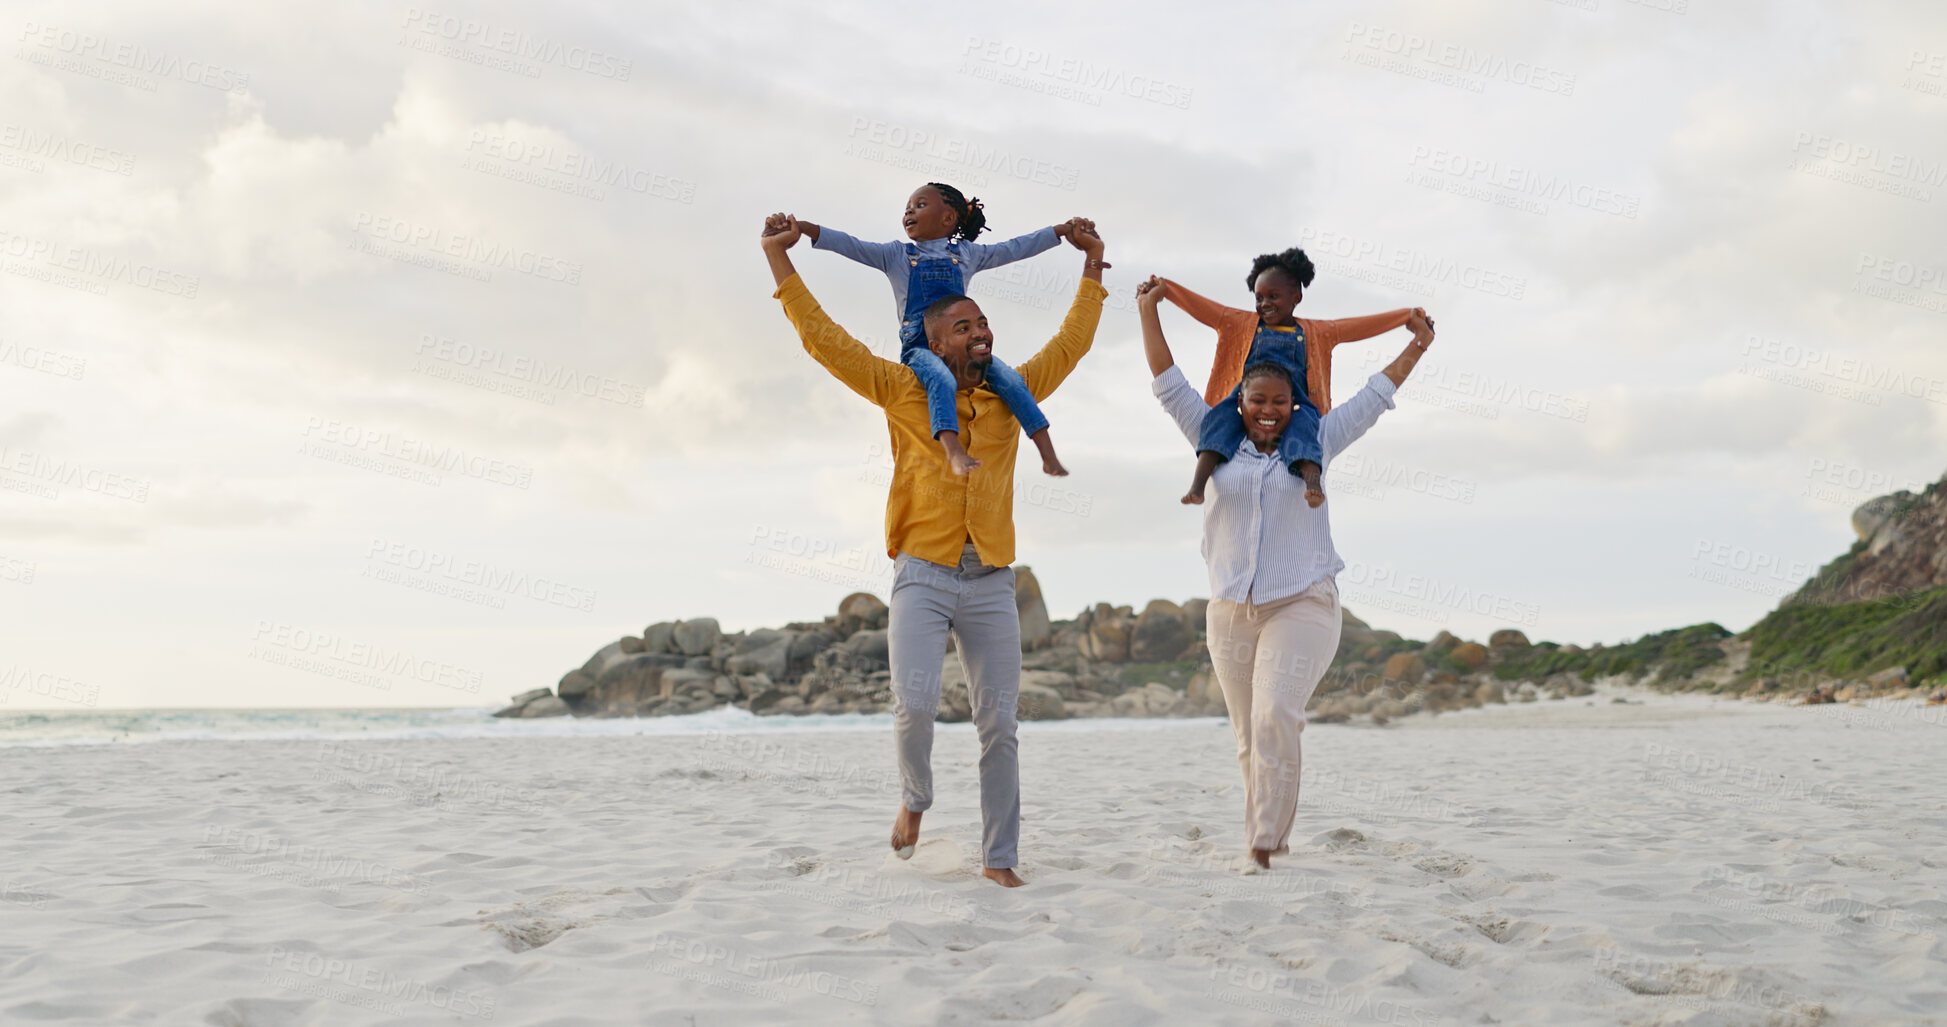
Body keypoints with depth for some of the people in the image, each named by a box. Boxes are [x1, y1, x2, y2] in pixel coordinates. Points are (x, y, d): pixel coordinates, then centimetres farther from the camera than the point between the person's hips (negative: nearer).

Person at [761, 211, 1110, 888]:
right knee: (915, 702, -19)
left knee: (999, 724, 1)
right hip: (922, 577, -2)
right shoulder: (904, 393, 6)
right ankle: (915, 797, 13)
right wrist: (779, 258, 1)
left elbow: (1071, 344, 21)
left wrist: (1092, 265, 22)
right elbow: (825, 340, 4)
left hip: (991, 583, 2)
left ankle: (999, 858, 11)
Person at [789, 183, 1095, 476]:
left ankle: (1048, 454, -17)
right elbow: (849, 246, 5)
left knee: (1010, 379, -18)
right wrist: (800, 227, -7)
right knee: (941, 379, -36)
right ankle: (953, 450, -54)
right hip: (919, 347, -3)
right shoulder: (896, 255, 14)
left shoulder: (966, 253, 19)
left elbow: (1016, 248, 24)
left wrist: (1065, 228, 24)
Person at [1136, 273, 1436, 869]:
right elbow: (1170, 386, 11)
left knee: (1276, 715, -22)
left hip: (1302, 604, -3)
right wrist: (1148, 315, 10)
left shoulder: (1314, 444, 8)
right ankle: (1270, 837, 19)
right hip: (1231, 612, 3)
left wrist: (1416, 348, 10)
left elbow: (1375, 398, 12)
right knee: (1249, 737, 6)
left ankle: (1264, 843, -19)